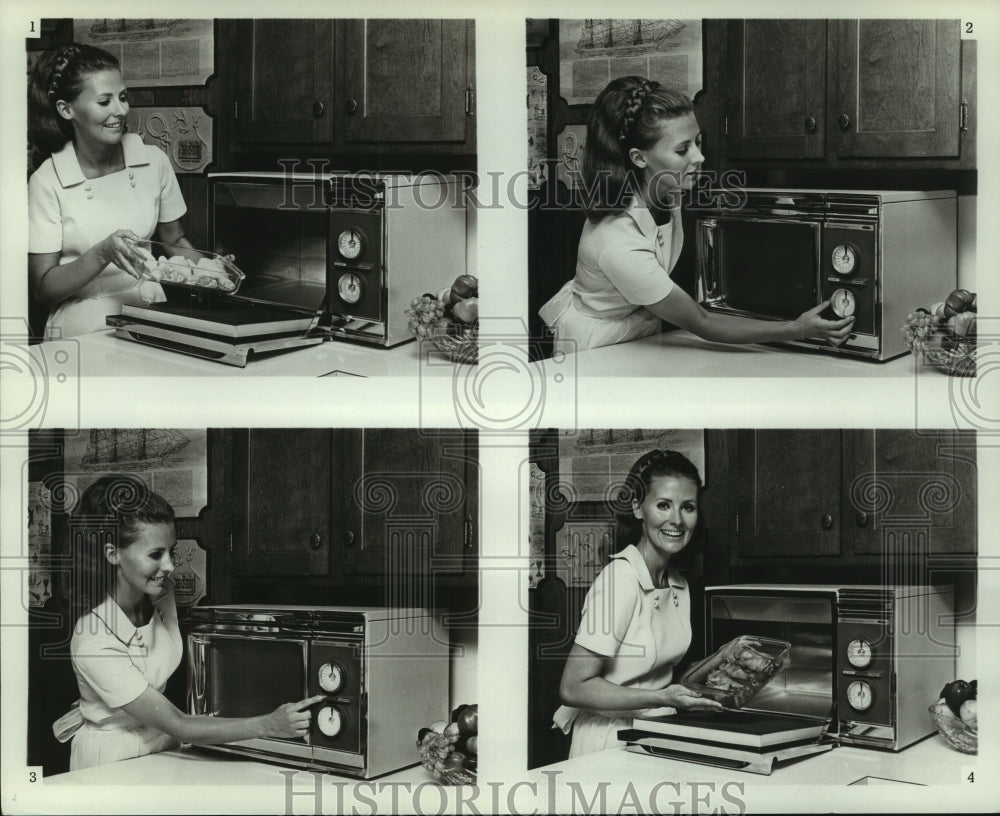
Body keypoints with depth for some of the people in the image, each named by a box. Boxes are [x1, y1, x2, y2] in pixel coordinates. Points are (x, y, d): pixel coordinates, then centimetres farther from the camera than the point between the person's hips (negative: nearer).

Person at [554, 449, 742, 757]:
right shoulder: (620, 578, -15)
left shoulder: (679, 585, 9)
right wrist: (662, 699, -23)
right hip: (609, 742, -7)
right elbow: (574, 688, -17)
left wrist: (720, 659, 6)